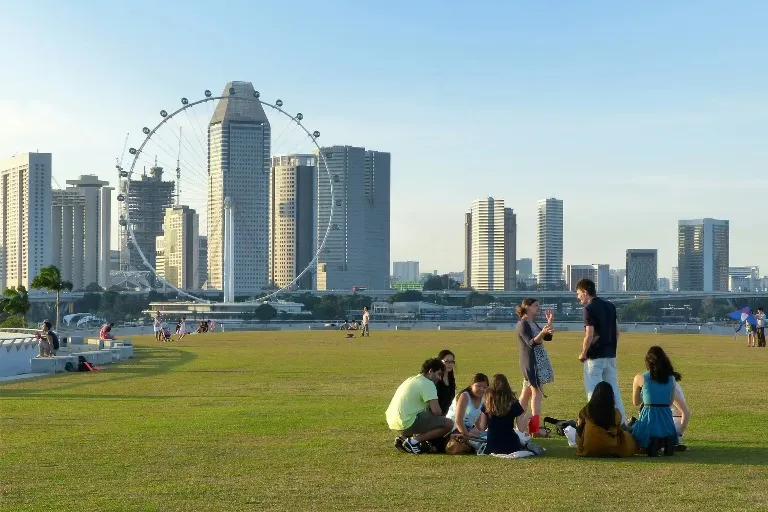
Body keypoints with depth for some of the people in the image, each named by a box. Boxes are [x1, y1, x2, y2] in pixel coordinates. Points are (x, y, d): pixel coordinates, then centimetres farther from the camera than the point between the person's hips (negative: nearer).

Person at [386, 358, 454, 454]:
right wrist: (442, 417, 8)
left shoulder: (412, 380, 21)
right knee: (449, 424, -9)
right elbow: (436, 411, -14)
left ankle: (403, 437, 15)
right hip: (407, 423, -9)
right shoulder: (428, 384, -8)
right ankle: (413, 441, -9)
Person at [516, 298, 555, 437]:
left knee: (526, 393, 12)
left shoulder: (533, 323, 16)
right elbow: (531, 342, -25)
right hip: (532, 362, -10)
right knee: (537, 392, -12)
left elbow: (548, 338, 14)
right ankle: (535, 429, -15)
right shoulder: (522, 324, -13)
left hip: (538, 362, 10)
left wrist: (549, 323, 6)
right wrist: (542, 333, -41)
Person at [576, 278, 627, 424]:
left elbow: (589, 335, -19)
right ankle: (622, 421, 15)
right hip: (610, 355, 8)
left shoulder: (589, 308, -13)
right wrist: (612, 348, 18)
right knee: (614, 390, 13)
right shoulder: (610, 306, 10)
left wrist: (583, 354, -8)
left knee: (594, 391, -2)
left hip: (595, 356, -7)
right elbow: (617, 331, 13)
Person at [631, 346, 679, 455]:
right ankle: (666, 441, -1)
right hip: (667, 420, 3)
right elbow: (670, 403, 14)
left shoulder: (640, 378, -1)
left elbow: (636, 402, 11)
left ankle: (651, 443, -9)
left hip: (648, 418, -3)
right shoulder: (671, 378, 7)